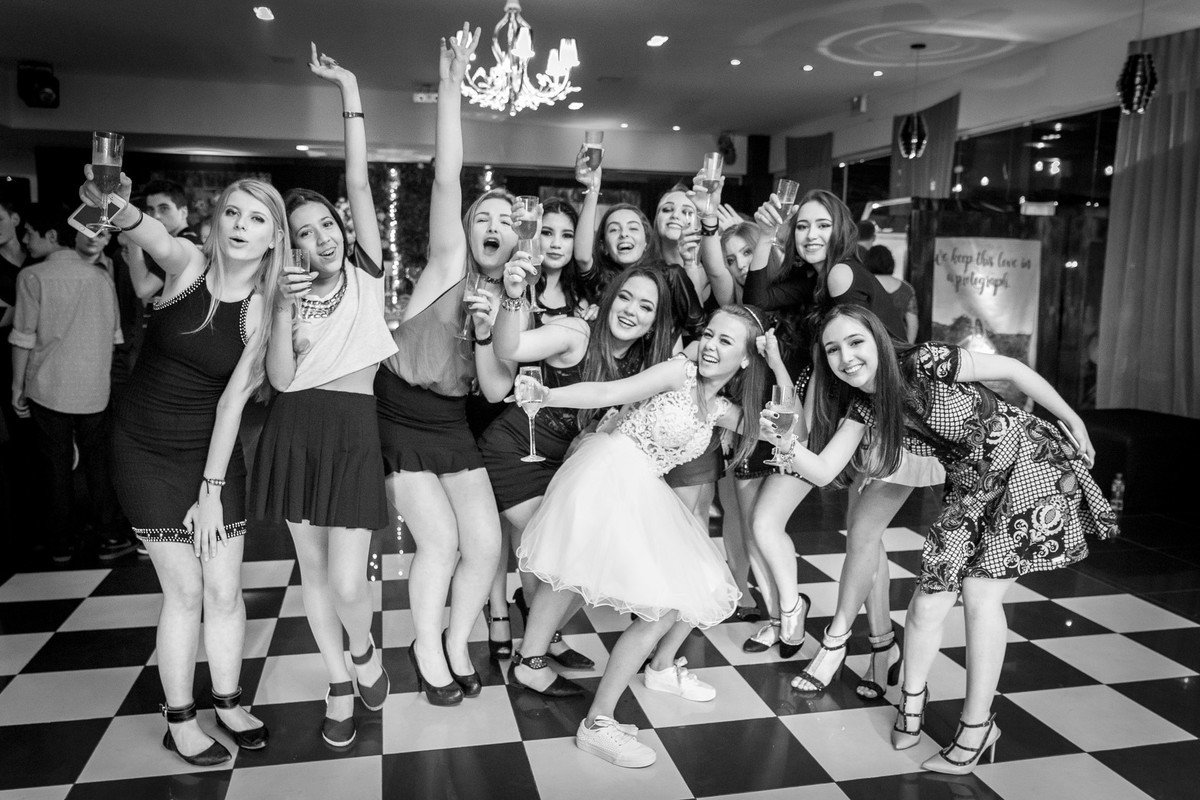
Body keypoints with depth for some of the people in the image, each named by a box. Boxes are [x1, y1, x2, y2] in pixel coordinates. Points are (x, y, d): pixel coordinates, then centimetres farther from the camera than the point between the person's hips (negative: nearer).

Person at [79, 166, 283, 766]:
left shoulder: (263, 308, -9)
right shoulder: (187, 263, -11)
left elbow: (233, 399, -11)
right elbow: (148, 232, -35)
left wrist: (212, 489, -11)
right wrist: (115, 205, -58)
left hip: (213, 451, 2)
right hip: (145, 449, -1)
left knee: (225, 591, 5)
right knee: (184, 591, 2)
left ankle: (228, 704, 28)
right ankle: (179, 721, 21)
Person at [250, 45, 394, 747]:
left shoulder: (366, 273, 2)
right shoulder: (289, 292, 7)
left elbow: (359, 181, -5)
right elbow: (281, 378, -5)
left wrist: (350, 89, -5)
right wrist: (285, 306, -17)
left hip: (353, 431, -3)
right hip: (295, 431, 3)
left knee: (347, 581, -9)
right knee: (312, 569, 11)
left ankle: (365, 647, 25)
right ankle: (340, 684, 30)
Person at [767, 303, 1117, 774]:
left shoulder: (926, 364, -26)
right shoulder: (862, 406, -9)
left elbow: (1013, 370, -15)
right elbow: (823, 470, -16)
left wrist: (1074, 423, -6)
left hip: (1032, 466, -5)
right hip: (972, 488, 5)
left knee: (981, 590, -10)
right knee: (931, 595, -1)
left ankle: (977, 727, 6)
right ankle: (912, 697, 24)